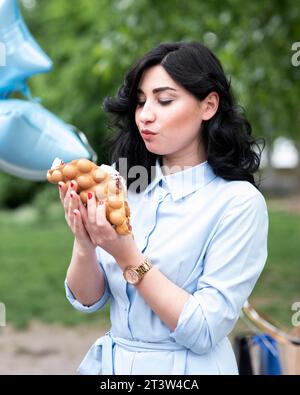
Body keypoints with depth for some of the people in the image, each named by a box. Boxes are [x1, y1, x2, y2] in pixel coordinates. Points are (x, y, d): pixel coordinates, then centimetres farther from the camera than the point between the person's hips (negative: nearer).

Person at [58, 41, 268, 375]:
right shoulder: (124, 183, -3)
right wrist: (85, 245, -20)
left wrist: (127, 256, -25)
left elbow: (204, 332, -19)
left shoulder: (239, 201, -15)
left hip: (185, 368, -4)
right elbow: (88, 300, -1)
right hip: (108, 361, 4)